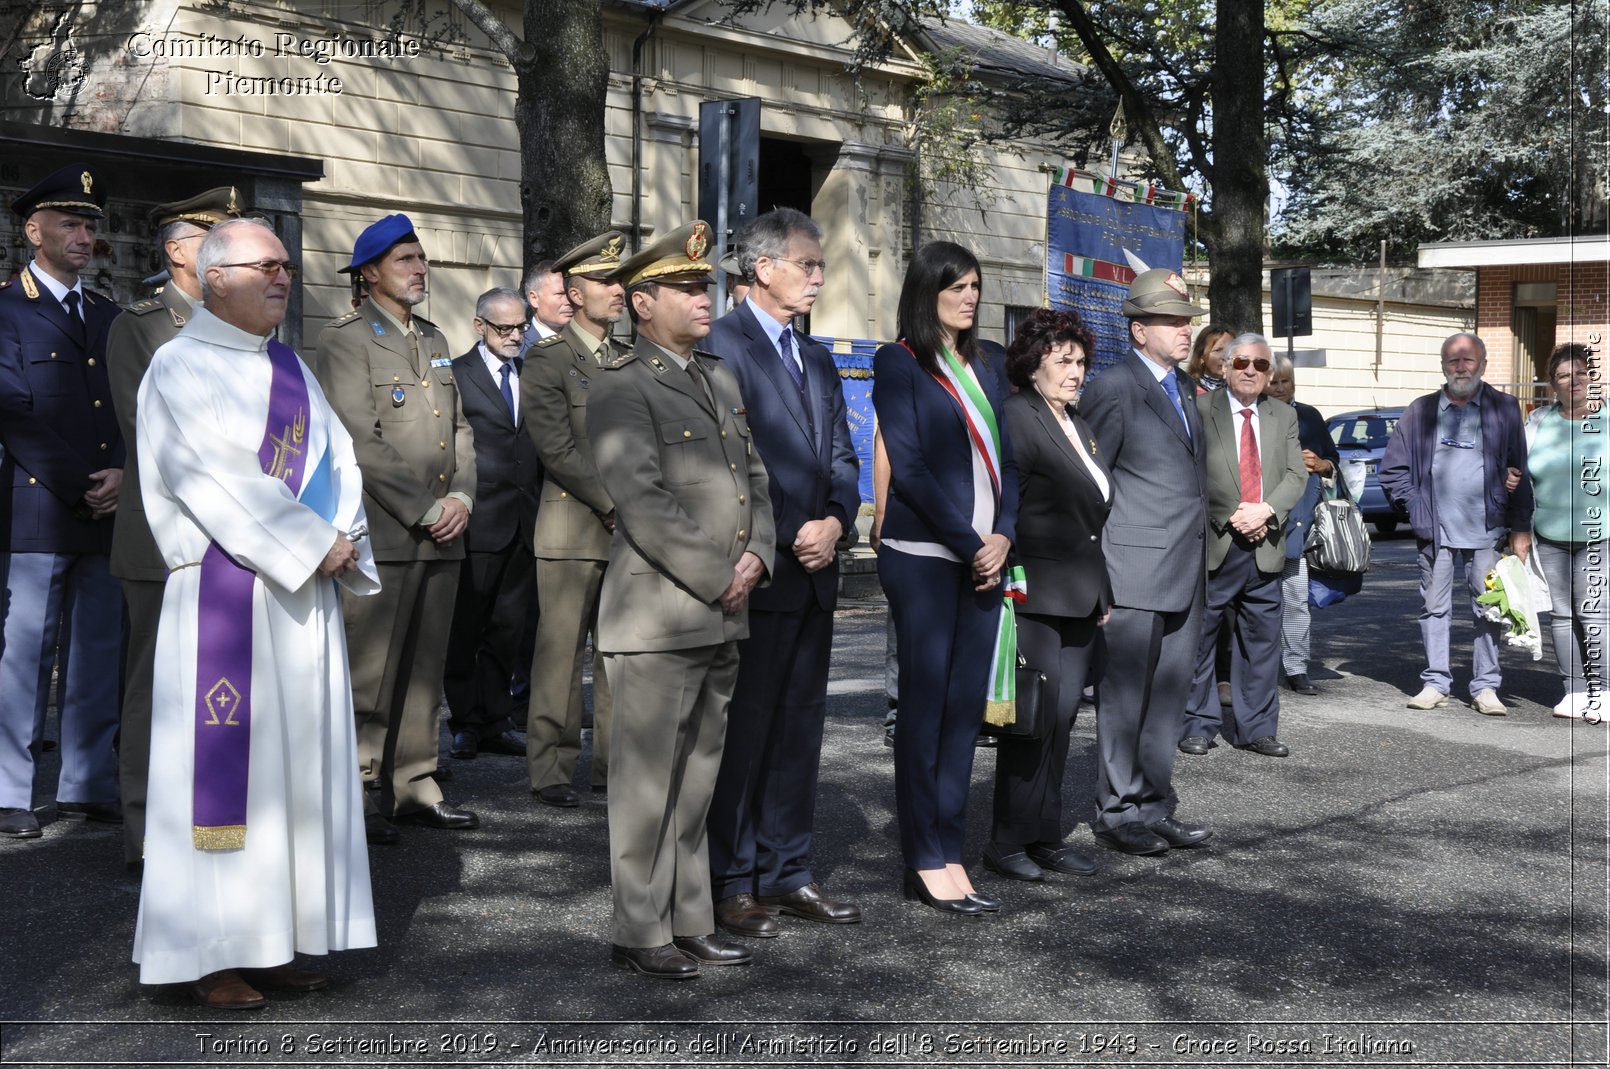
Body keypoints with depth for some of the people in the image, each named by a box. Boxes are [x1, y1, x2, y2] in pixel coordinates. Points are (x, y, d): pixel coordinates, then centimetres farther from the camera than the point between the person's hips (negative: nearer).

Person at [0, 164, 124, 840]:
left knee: (98, 653, 7)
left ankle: (88, 788, 14)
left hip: (105, 514, 6)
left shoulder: (108, 315, 19)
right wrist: (84, 487, -9)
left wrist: (123, 475, -2)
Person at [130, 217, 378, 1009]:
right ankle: (208, 952, 6)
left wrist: (341, 539, -7)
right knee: (226, 757, -4)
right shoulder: (181, 366, -5)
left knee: (298, 756, 8)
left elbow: (336, 459, 11)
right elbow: (213, 478, -15)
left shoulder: (291, 368, 16)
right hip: (224, 589, -7)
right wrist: (314, 543, -15)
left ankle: (274, 938, 18)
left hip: (305, 588, 7)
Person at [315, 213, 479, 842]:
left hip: (441, 535, 7)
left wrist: (461, 497, 1)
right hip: (381, 534, -7)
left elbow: (460, 430, 18)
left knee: (424, 668, 11)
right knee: (370, 671, -5)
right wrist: (424, 511, -14)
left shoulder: (434, 340, 20)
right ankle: (356, 794, 4)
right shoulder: (345, 340, -4)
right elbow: (361, 441, -13)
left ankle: (414, 785, 19)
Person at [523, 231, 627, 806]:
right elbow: (558, 450, -11)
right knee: (562, 652, -3)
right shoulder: (548, 359, -2)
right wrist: (613, 507, -12)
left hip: (629, 529, 5)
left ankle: (614, 764, 14)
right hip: (573, 528, -5)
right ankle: (551, 768, 7)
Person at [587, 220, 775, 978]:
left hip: (723, 617, 8)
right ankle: (640, 933, 11)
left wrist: (756, 553, 0)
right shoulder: (623, 388, -8)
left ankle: (690, 922, 23)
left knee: (697, 778, 13)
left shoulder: (720, 379, 17)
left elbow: (753, 475, 18)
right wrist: (716, 579, -14)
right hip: (656, 618, -7)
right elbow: (643, 502, -16)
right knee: (647, 779, 0)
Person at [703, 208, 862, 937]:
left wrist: (835, 522, -3)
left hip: (814, 570, 8)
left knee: (799, 728, 12)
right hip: (757, 571, -8)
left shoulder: (816, 356, 17)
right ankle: (730, 884, 11)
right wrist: (788, 537, -14)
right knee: (742, 731, 1)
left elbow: (841, 456, 16)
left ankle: (786, 872, 22)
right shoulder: (722, 343, -8)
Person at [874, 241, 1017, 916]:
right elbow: (906, 465, -10)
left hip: (984, 558, 6)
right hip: (923, 556, -6)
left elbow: (1005, 460, 15)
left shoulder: (987, 371, 18)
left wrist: (1003, 535, -2)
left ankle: (948, 852, 11)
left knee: (966, 707, 5)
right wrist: (969, 544, -11)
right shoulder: (899, 364, -1)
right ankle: (926, 862, 3)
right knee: (926, 704, -3)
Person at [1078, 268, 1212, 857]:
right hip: (1136, 570, -8)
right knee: (1125, 694, 0)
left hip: (1186, 570, 8)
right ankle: (1117, 812, 10)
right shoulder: (1115, 387, -9)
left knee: (1169, 693, 12)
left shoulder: (1185, 386, 16)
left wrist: (1202, 555, 18)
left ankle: (1154, 806, 22)